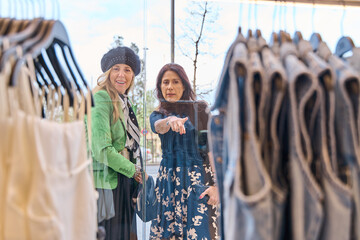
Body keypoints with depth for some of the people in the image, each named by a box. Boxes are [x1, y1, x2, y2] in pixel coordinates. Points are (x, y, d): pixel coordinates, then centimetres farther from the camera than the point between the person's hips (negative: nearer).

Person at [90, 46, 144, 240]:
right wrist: (133, 171, -9)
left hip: (124, 182, 8)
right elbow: (102, 150, -20)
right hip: (107, 182, -8)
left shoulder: (124, 102, 14)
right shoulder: (100, 99, -12)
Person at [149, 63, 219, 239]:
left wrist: (216, 185, -12)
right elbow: (157, 126, -14)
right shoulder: (157, 115, 11)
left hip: (197, 179, -3)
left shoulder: (200, 109, 1)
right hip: (168, 181, 3)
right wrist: (170, 121, -38)